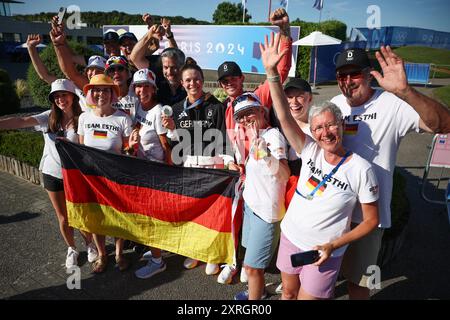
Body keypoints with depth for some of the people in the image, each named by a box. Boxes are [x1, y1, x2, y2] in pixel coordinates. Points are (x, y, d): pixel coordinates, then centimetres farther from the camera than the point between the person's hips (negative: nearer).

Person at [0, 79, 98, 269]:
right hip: (52, 173, 3)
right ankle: (71, 249, 36)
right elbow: (22, 121, -16)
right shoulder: (49, 117, -3)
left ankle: (89, 244, 35)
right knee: (63, 217, 14)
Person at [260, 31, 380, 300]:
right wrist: (272, 71, -28)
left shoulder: (361, 169, -16)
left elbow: (372, 220, -8)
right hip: (290, 237, 4)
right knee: (288, 293, 22)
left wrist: (333, 246, -17)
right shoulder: (311, 151, -8)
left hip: (324, 251, -4)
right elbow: (284, 118, -19)